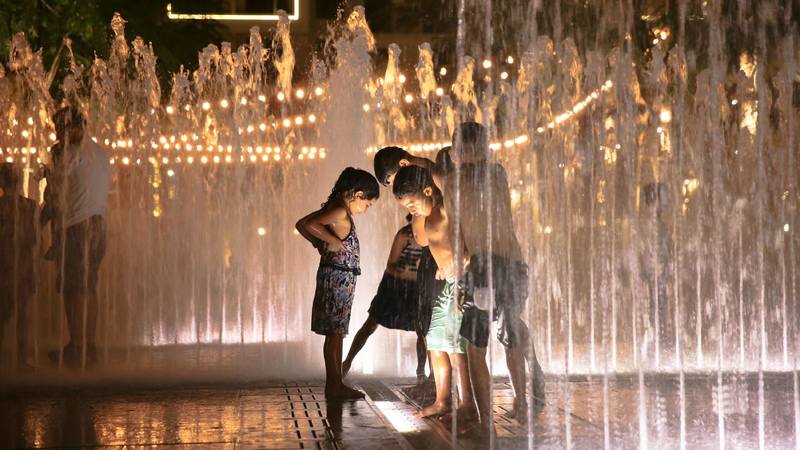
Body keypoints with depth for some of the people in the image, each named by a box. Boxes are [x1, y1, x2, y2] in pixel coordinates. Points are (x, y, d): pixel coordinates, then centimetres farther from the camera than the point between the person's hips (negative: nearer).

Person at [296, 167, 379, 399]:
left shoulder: (334, 208, 12)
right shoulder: (341, 211, -16)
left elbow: (300, 225, 17)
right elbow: (309, 225, -30)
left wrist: (319, 243, 10)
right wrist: (332, 241, -20)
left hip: (338, 278, 10)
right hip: (338, 277, -10)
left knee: (337, 333, 13)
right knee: (334, 333, -4)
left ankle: (336, 383, 18)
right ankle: (333, 385, 2)